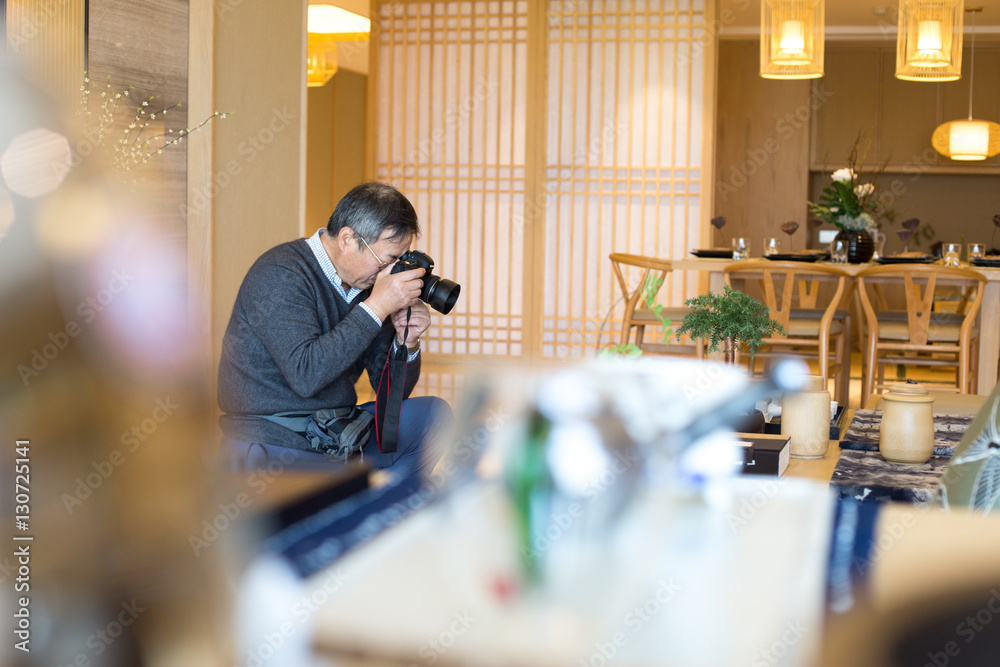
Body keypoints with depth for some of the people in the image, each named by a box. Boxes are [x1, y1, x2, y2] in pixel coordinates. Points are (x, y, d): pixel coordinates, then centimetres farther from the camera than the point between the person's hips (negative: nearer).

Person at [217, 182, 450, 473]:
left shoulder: (367, 282, 7)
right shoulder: (279, 275, -16)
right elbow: (305, 375, -29)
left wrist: (406, 343, -10)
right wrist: (377, 307, -27)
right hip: (273, 447, -8)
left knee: (433, 414, -1)